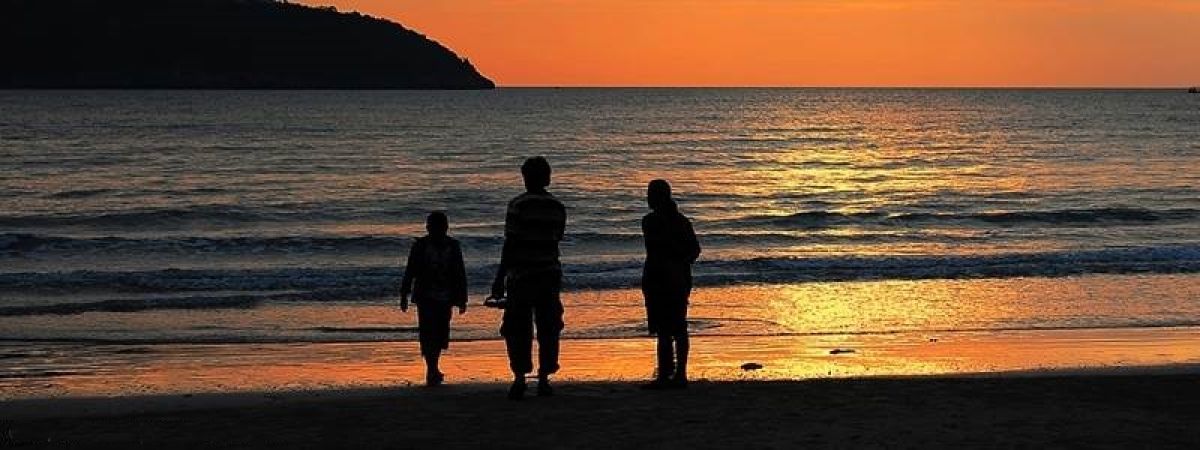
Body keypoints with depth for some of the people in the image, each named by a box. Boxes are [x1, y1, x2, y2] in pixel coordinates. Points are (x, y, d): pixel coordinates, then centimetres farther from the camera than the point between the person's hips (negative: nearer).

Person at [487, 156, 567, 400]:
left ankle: (519, 378, -7)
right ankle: (544, 379, 8)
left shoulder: (518, 205, -10)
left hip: (521, 276, -4)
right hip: (549, 275, 4)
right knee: (548, 329, 9)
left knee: (517, 330, 2)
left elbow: (510, 244, -12)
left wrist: (500, 279, -9)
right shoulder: (557, 207, 6)